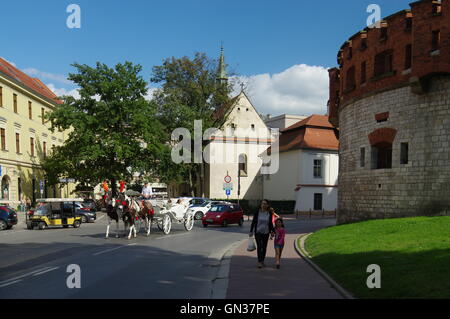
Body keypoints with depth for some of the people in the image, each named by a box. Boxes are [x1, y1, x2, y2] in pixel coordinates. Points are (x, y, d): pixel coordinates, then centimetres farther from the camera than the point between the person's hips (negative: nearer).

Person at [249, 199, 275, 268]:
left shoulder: (269, 213, -2)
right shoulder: (257, 212, -7)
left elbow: (270, 223, 9)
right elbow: (253, 222, -2)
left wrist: (272, 231, 5)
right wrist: (251, 231, -4)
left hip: (266, 232, 2)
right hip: (258, 232, -2)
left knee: (264, 247, 9)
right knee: (259, 246, -8)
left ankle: (262, 261, 23)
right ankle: (259, 261, -5)